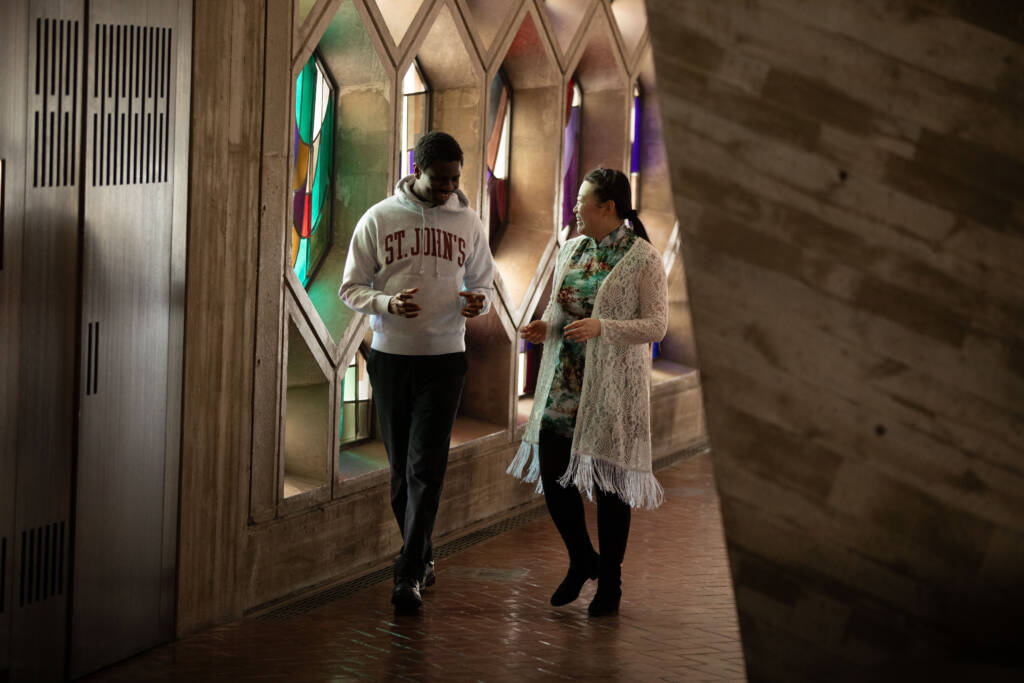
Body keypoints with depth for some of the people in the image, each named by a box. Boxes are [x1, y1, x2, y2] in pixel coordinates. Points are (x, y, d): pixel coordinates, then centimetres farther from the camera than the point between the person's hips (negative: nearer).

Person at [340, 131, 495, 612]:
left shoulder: (468, 223, 4)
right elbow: (351, 288, 1)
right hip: (390, 355, 1)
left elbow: (484, 281, 14)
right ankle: (421, 555, 27)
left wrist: (479, 300, -10)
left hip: (444, 358, 0)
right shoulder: (378, 219, -1)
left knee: (427, 469, -9)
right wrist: (388, 304, -19)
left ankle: (410, 575, -8)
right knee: (400, 467, 9)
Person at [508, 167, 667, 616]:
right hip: (564, 382, 6)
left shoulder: (643, 259, -8)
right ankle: (581, 560, 26)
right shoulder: (572, 250, 11)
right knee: (552, 473, 3)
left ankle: (609, 580, 16)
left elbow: (656, 326, -12)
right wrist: (545, 327, 0)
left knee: (608, 480, 1)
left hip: (612, 387, -6)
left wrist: (602, 328, -24)